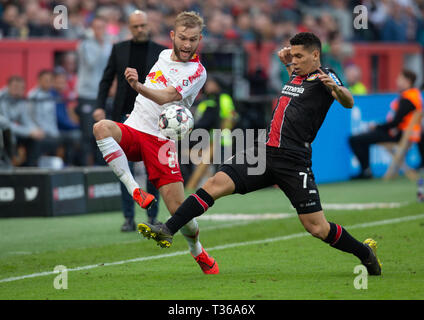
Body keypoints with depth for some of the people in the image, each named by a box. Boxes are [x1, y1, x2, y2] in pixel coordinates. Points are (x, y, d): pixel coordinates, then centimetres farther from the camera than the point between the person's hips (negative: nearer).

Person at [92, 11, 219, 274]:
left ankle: (197, 250, 22)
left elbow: (165, 97, -26)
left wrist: (139, 86, -43)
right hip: (132, 129, 4)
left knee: (179, 209, -10)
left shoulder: (197, 72, -9)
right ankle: (134, 190, -29)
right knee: (101, 127, -32)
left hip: (161, 139, -4)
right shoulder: (165, 55, 12)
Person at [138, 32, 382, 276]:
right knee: (216, 183, -9)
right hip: (265, 152, 7)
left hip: (294, 162, -7)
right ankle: (168, 230, -13)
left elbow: (348, 102, -25)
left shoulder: (324, 77, -5)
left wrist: (336, 88, -45)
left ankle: (365, 252, 17)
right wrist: (288, 62, 26)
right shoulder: (297, 76, 17)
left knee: (318, 228, -7)